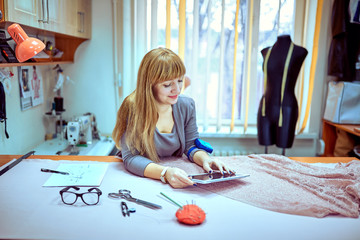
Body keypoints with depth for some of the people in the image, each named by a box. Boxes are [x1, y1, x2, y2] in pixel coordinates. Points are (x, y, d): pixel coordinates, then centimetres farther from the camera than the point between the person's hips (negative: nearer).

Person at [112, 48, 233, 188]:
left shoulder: (187, 106, -1)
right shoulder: (132, 109, -17)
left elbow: (191, 145, 5)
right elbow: (130, 158, -20)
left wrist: (205, 159, -17)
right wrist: (165, 173, -36)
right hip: (142, 182, -5)